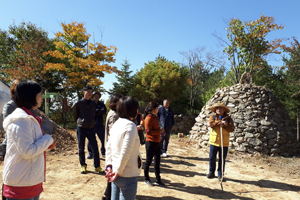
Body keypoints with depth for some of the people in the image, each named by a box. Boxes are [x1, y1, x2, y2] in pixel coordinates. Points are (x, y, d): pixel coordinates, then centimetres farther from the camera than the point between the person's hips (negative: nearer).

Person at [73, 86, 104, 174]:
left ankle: (97, 166, 13)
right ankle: (83, 166, 22)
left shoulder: (93, 103, 8)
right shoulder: (78, 103, -2)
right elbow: (75, 115, 9)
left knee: (95, 148, 1)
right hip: (81, 128, -2)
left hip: (91, 128, 2)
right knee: (81, 149, 6)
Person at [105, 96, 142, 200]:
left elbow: (108, 147, 8)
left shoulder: (116, 124, 6)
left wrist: (109, 165, 6)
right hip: (127, 175, -8)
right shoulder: (130, 126, -18)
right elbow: (126, 152, -22)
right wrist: (118, 171, -13)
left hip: (116, 173, 8)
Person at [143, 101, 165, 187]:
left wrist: (160, 131, 6)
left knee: (157, 161, 13)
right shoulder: (149, 118, -15)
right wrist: (159, 131, -17)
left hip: (157, 142, 9)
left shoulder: (155, 117, 13)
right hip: (151, 142, -9)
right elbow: (148, 131, -21)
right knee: (148, 161, 6)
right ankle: (146, 179, 23)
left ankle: (158, 180, 23)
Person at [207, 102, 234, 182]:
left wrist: (224, 125, -19)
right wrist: (220, 122, -21)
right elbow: (211, 124, -15)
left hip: (224, 142, 0)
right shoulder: (213, 117, 5)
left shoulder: (228, 118, 4)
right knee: (212, 158, 6)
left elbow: (232, 129, -7)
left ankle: (220, 174, 20)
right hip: (214, 141, 0)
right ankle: (211, 172, 23)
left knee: (222, 159, 7)